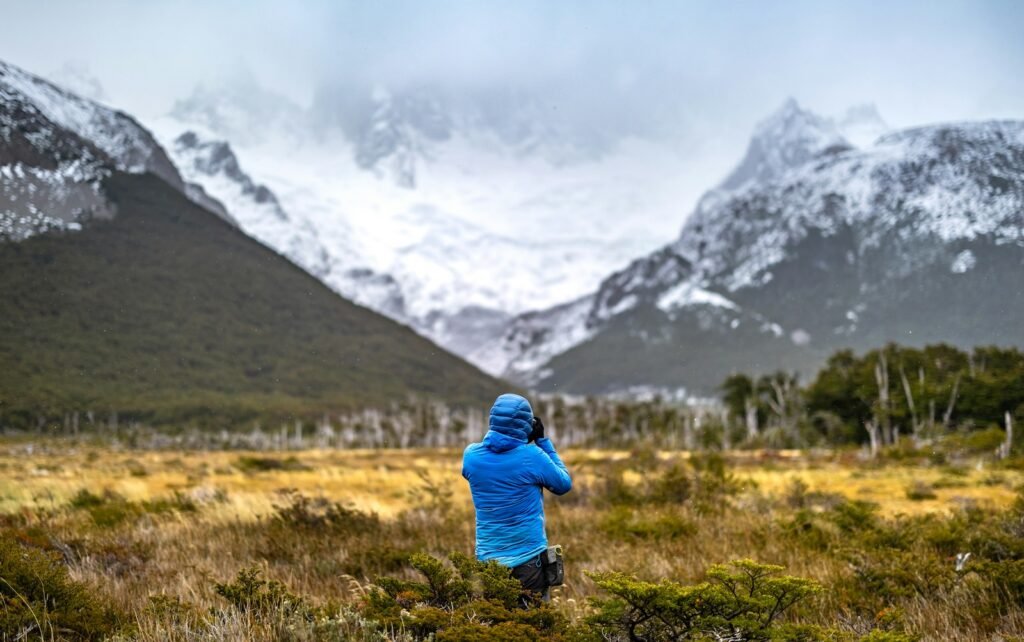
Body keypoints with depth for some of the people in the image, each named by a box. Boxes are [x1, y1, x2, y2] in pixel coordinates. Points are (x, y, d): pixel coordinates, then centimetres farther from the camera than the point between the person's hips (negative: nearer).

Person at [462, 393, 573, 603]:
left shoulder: (471, 455, -5)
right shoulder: (532, 457, -15)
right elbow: (564, 485, 2)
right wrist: (543, 441, 3)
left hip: (487, 559, 3)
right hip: (528, 559, -3)